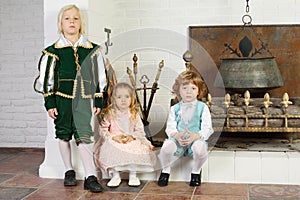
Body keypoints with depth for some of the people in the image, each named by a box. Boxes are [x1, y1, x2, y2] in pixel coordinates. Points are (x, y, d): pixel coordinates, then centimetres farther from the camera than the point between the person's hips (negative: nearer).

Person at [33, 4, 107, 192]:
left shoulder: (92, 49, 4)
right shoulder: (54, 51, 2)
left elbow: (100, 77, 8)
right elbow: (46, 79, 4)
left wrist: (99, 101, 6)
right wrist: (49, 103, 0)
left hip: (83, 99, -1)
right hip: (61, 98, 1)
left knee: (84, 135, -8)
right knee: (64, 135, 11)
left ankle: (91, 177, -5)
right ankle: (69, 171, 26)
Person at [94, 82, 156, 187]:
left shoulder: (134, 114, 4)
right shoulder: (110, 114, 0)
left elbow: (140, 131, 2)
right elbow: (103, 130, -3)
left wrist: (132, 136, -16)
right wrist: (113, 137, -19)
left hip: (131, 141, 1)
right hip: (114, 141, -1)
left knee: (136, 149, -27)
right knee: (110, 150, -30)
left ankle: (133, 176, -6)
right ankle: (115, 175, -11)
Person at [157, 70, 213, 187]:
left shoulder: (203, 108, 4)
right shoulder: (175, 109, 10)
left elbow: (207, 129, -3)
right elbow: (170, 127, 3)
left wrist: (196, 136, -23)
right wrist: (177, 135, -20)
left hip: (196, 139, -1)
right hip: (178, 139, 1)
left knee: (199, 148, -37)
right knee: (166, 147, -31)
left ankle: (196, 172, -2)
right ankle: (165, 170, 3)